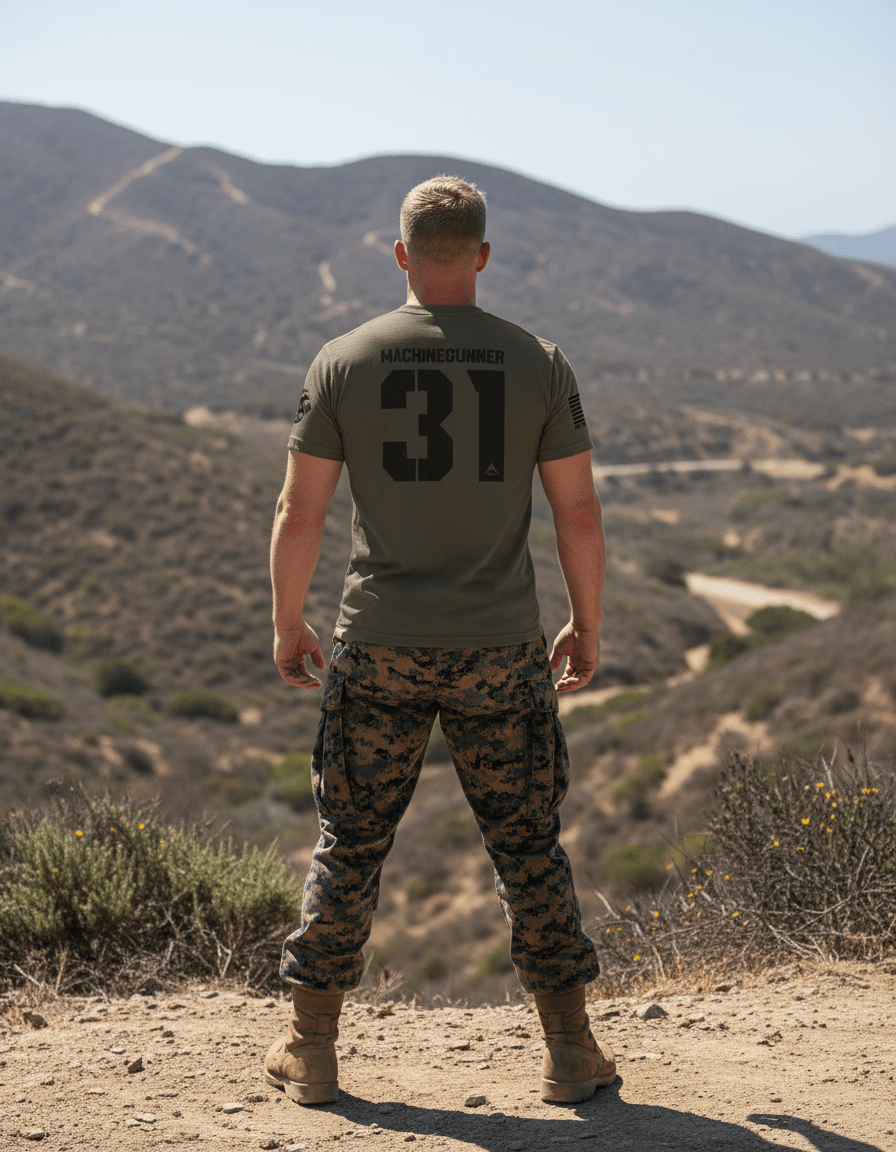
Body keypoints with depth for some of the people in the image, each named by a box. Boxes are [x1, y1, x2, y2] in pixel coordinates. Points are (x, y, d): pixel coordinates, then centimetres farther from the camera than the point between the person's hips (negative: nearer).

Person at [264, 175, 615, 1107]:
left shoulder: (344, 362, -2)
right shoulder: (538, 363, -1)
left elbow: (298, 517, -1)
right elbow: (579, 515, 0)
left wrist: (287, 626, 12)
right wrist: (587, 627, 13)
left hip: (379, 648, 0)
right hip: (500, 650, 0)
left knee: (349, 845, 11)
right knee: (529, 849, 9)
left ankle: (311, 1048, 18)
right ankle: (570, 1050, 15)